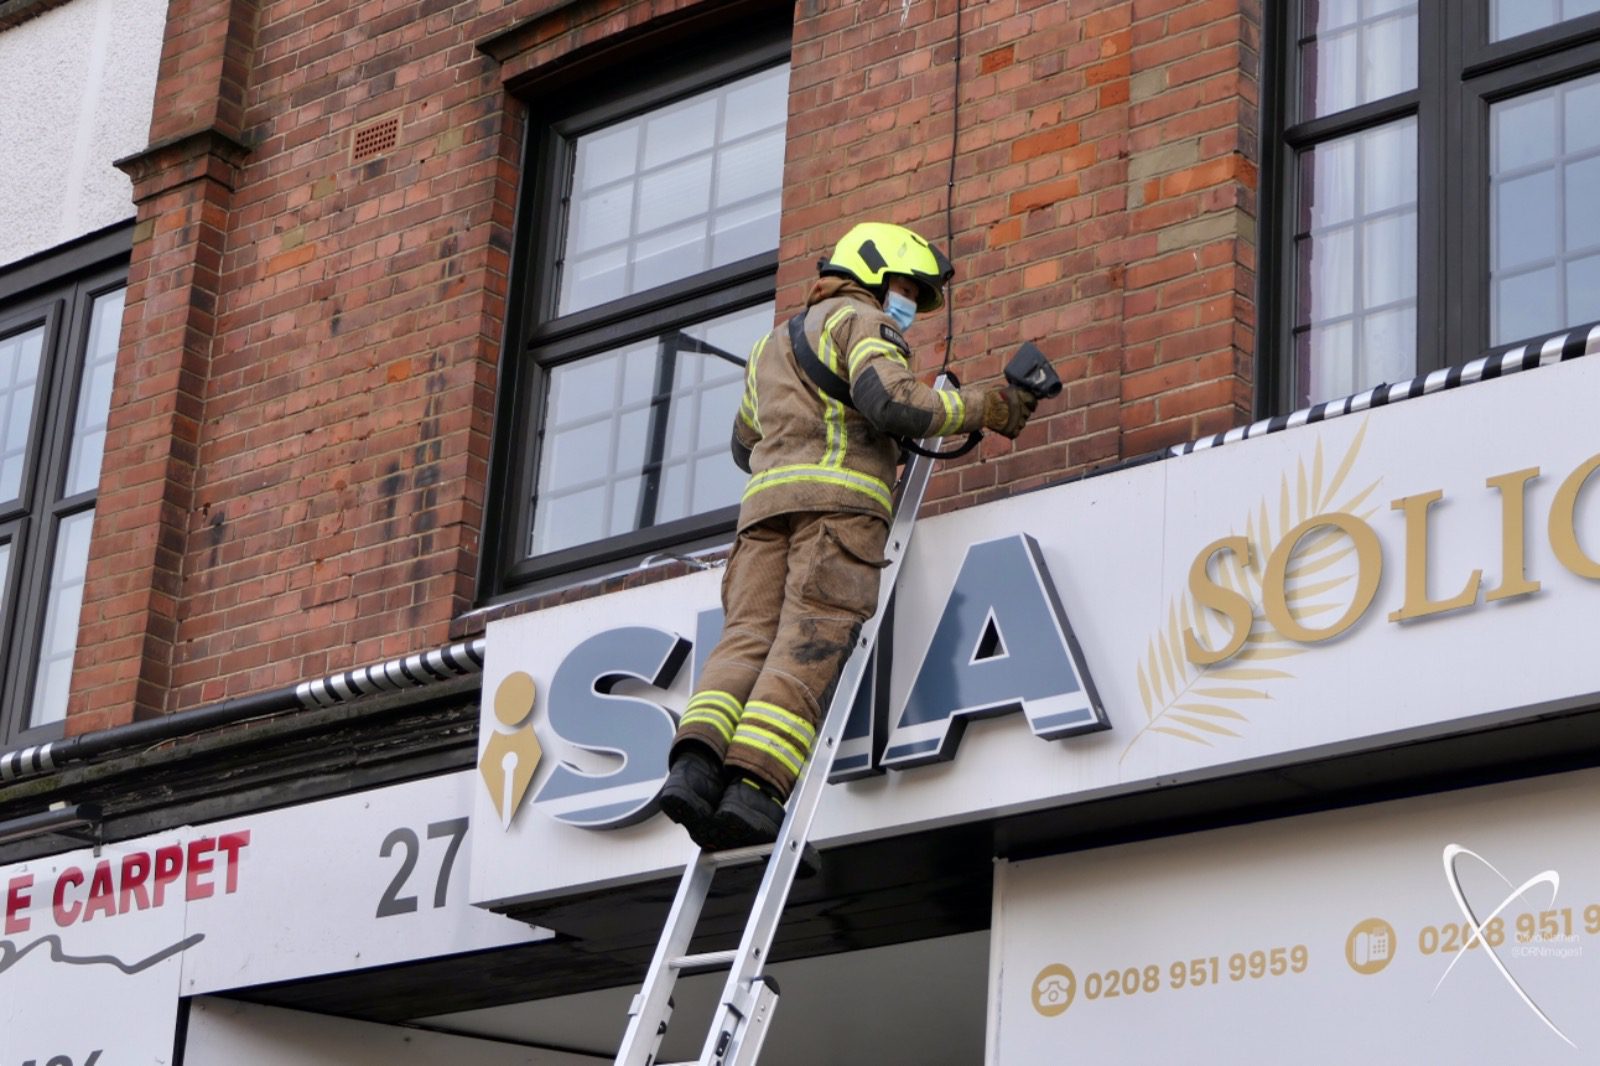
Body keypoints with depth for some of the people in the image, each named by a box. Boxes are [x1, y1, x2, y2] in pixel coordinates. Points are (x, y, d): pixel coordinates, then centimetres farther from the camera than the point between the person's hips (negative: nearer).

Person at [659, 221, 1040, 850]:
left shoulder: (771, 346, 35)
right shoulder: (862, 320, 10)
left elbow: (745, 446, 42)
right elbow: (890, 401, -9)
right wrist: (980, 409, 1)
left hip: (765, 502, 7)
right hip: (840, 496, -7)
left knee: (748, 637, -8)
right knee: (810, 645, -17)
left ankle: (697, 758, -33)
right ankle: (753, 785, -34)